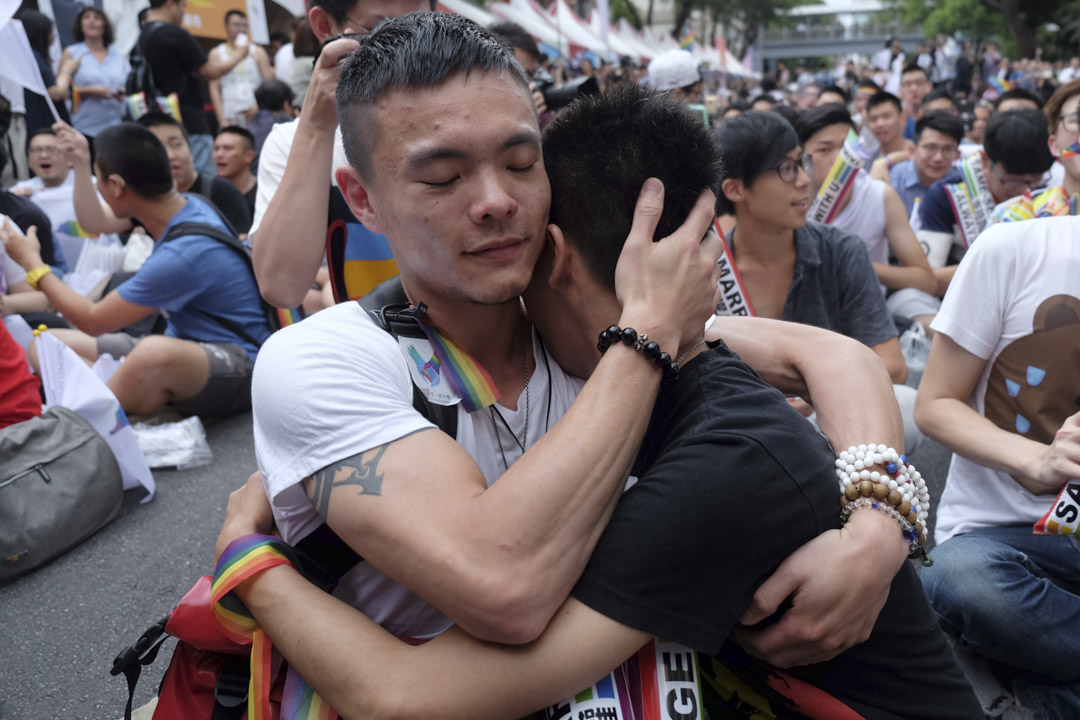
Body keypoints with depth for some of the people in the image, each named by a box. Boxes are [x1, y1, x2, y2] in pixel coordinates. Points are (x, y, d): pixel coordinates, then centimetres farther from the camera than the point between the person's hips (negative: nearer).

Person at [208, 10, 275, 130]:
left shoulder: (258, 52, 14)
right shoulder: (217, 54, 10)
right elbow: (214, 89, 4)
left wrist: (259, 106, -10)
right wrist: (222, 119, -7)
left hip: (255, 115, 1)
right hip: (230, 118, -1)